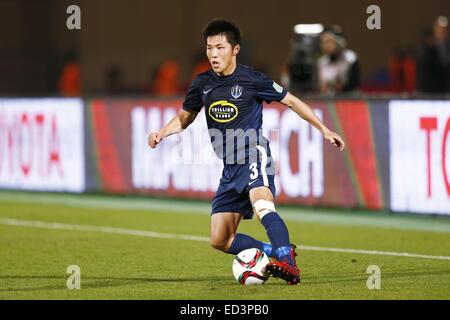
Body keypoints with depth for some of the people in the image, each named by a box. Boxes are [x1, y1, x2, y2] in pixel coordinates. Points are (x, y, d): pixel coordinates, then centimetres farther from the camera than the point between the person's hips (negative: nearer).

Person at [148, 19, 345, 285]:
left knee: (262, 206, -37)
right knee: (220, 241, 1)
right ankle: (278, 253, 10)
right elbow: (185, 117, 23)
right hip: (230, 168, 6)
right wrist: (162, 133, 3)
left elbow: (291, 101, 6)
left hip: (253, 156, -6)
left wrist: (324, 129, 4)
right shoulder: (203, 84, 8)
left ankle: (288, 265, -45)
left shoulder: (252, 79, -5)